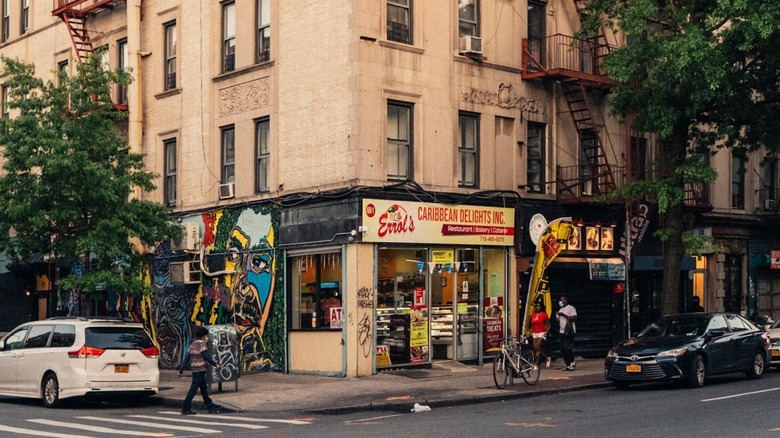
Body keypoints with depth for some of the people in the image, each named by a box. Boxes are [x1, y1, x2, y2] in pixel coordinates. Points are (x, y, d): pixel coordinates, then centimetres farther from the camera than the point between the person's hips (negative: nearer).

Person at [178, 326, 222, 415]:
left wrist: (181, 370, 9)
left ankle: (211, 407, 22)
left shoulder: (192, 344, 13)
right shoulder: (202, 344, -11)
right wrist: (215, 364, -3)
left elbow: (186, 358, 10)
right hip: (200, 369, -9)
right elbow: (207, 357, -15)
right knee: (193, 389, -8)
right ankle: (185, 409, -8)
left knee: (204, 388, 15)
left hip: (194, 369, 9)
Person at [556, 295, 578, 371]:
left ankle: (572, 363, 0)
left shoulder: (571, 308, -6)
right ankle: (568, 365, 9)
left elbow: (574, 318, -17)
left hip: (569, 331, -8)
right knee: (562, 349, 4)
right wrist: (557, 316, 1)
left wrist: (564, 315, -19)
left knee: (567, 348, -14)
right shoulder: (561, 309, 19)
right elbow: (559, 320, 24)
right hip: (562, 331, 8)